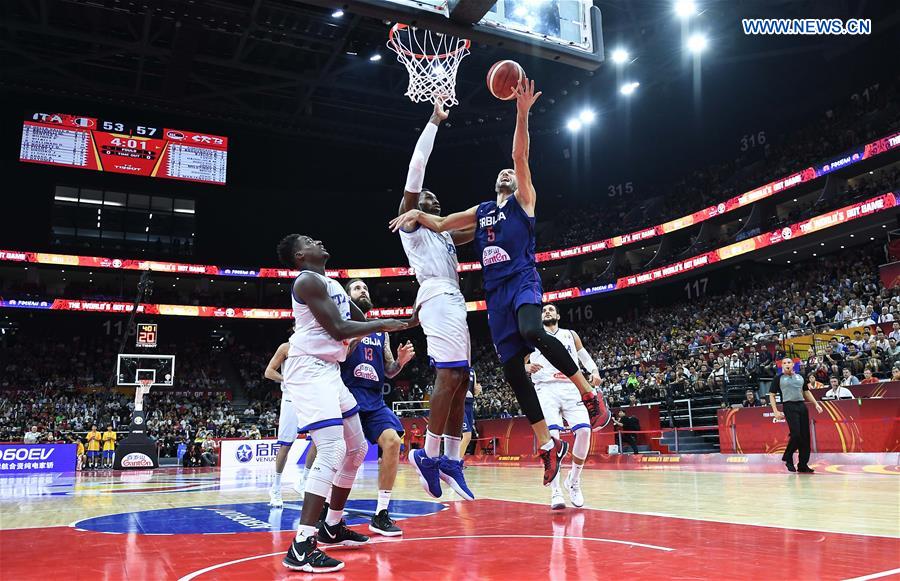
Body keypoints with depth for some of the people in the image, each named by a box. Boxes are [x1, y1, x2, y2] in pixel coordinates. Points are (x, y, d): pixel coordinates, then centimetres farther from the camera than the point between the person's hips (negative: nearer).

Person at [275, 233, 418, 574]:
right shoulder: (308, 280, -12)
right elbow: (339, 330, -19)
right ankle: (301, 546, -19)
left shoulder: (332, 284, 19)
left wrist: (405, 323, 12)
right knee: (332, 450, -21)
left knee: (357, 449, 15)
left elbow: (361, 321, 23)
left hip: (329, 371, 10)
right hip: (308, 369, -10)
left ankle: (332, 526, 27)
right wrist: (383, 325, -10)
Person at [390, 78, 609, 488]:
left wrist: (522, 114, -11)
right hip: (495, 291, 5)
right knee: (512, 368, -2)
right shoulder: (480, 211, 24)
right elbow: (441, 224, 25)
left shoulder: (523, 200, 11)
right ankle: (547, 446, 6)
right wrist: (417, 213, 6)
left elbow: (520, 156, -1)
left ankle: (590, 395, -19)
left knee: (532, 332, -36)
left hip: (523, 281, -5)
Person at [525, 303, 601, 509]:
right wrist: (527, 367, -10)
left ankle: (573, 481, 3)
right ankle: (556, 491, -14)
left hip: (571, 388, 2)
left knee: (584, 431, -18)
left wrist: (595, 372, -3)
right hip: (546, 389, -1)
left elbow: (585, 357, 19)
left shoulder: (570, 335, 21)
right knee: (551, 435, -21)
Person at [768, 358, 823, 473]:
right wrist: (776, 411, -6)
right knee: (795, 434, -16)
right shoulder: (779, 378, 5)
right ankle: (787, 458, 6)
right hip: (789, 406, -4)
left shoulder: (800, 377, 17)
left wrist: (816, 404, 12)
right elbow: (772, 395, 4)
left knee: (805, 436, 1)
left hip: (802, 405, 5)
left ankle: (803, 464, 9)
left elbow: (807, 392, 24)